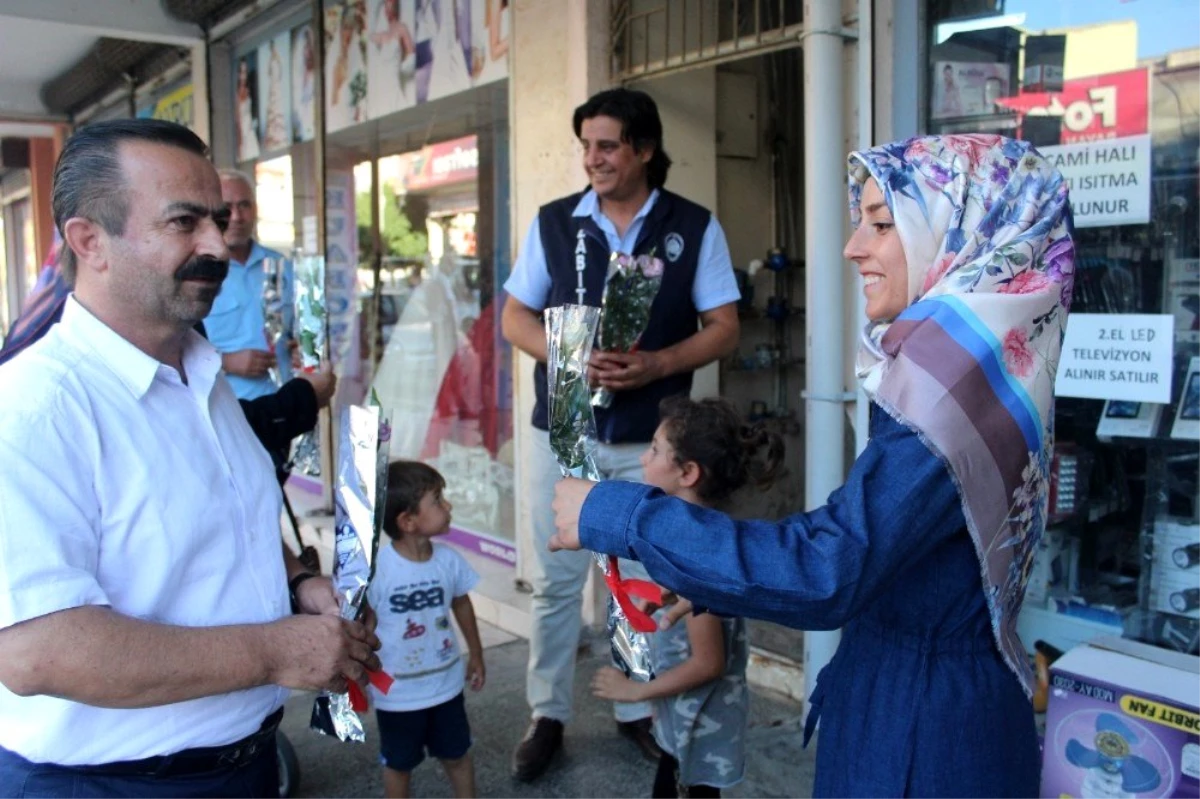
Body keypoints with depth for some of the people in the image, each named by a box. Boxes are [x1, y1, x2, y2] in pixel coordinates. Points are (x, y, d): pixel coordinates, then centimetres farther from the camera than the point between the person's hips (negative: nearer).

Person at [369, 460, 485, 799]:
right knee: (398, 763, 19)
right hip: (397, 692, -3)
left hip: (446, 683, 4)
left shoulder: (448, 559, -12)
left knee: (456, 755, 22)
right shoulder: (376, 568, -26)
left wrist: (476, 655, 14)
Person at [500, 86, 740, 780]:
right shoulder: (554, 223, 2)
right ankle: (548, 717, 24)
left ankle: (640, 711, 28)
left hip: (651, 438, -1)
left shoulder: (695, 227, -1)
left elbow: (724, 329, -2)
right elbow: (516, 316, 6)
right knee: (556, 579, 8)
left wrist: (655, 364, -19)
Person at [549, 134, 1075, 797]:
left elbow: (829, 571, -33)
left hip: (925, 722, -8)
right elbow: (868, 533, 9)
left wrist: (616, 517, -27)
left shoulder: (961, 371, -26)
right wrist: (707, 587, 6)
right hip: (927, 691, 8)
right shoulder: (962, 355, 5)